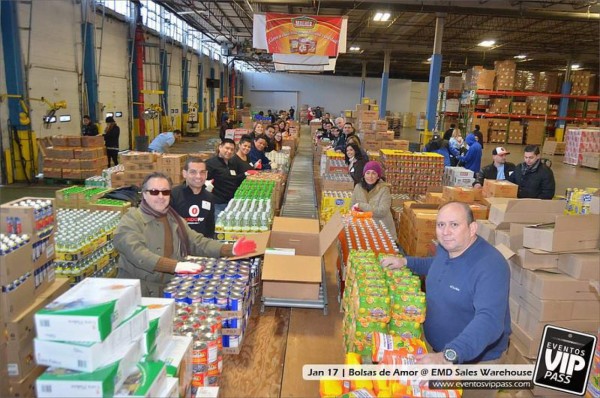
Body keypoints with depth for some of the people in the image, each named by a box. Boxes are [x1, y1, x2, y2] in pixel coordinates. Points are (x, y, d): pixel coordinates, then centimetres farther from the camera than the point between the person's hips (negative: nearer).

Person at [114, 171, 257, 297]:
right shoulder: (131, 220, -7)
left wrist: (230, 249, -7)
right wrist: (175, 265, -33)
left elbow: (198, 243, 8)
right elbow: (137, 253, -22)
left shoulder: (175, 220, 14)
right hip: (138, 293, -5)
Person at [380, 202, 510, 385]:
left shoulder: (490, 266, -32)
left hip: (476, 359, -7)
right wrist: (406, 262, 4)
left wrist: (449, 356, -54)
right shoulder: (446, 247, -5)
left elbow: (489, 320, -43)